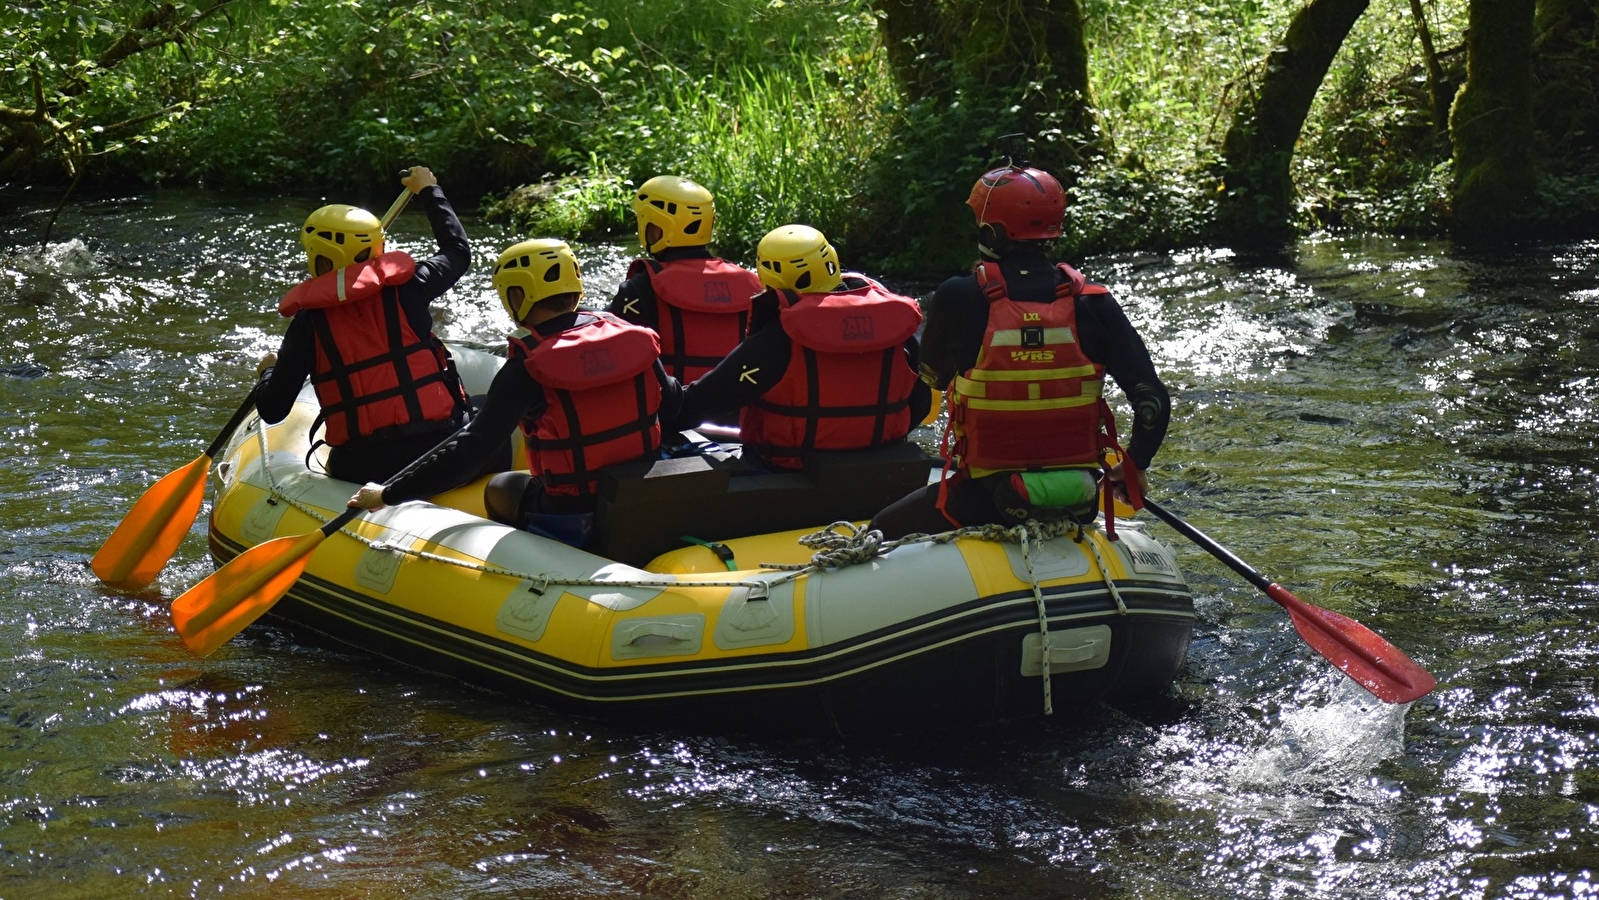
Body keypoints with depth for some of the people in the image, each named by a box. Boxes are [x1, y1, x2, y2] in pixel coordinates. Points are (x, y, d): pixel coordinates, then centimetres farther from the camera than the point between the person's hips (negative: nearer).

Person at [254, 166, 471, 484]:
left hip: (362, 466, 1)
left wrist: (268, 371, 24)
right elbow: (458, 251, 22)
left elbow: (272, 410, 0)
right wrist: (429, 190, 36)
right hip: (438, 447, -1)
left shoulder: (309, 321, -2)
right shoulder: (406, 286, 0)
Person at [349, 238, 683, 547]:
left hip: (573, 523, -5)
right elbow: (674, 405, 9)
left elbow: (470, 449, -19)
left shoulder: (527, 369, -17)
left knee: (499, 488, 27)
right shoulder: (629, 336, -3)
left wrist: (389, 494, -13)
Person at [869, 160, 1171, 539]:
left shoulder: (956, 299, -11)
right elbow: (1153, 400, -6)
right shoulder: (1093, 304, -6)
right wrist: (1134, 467, 12)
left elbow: (933, 376, 8)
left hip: (982, 503, -3)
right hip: (1076, 506, 3)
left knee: (880, 537, 19)